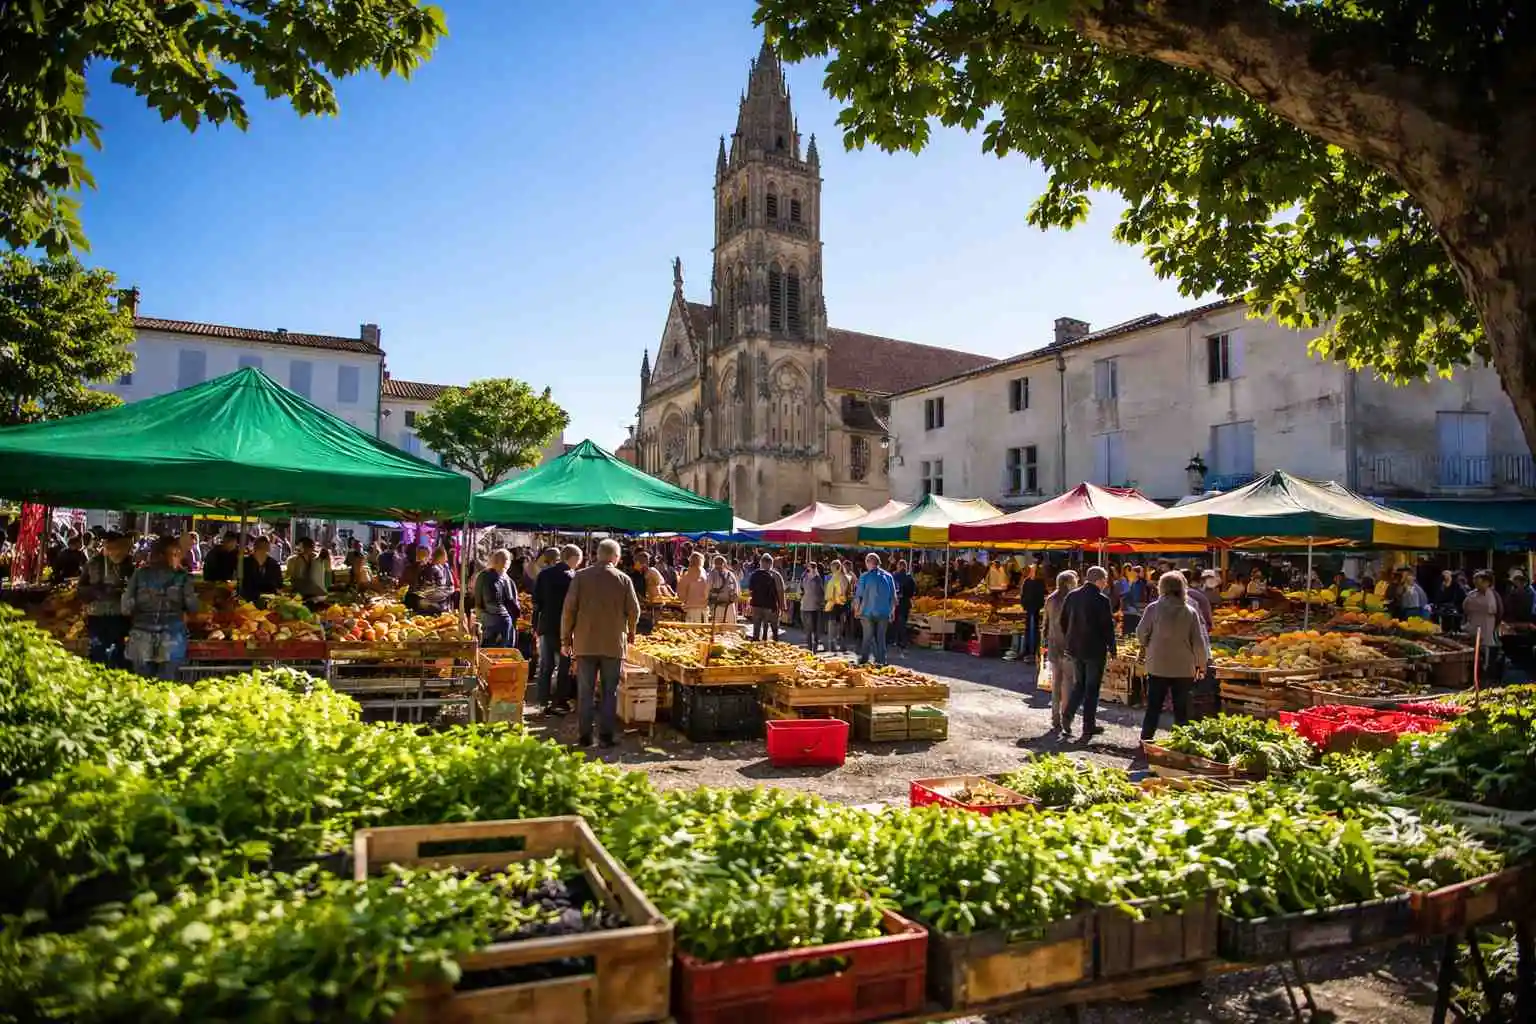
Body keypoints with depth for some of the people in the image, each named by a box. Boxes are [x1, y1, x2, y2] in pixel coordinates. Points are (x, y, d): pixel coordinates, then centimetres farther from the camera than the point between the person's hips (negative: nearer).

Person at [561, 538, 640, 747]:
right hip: (614, 644, 0)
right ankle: (606, 735, 8)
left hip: (585, 643, 1)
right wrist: (630, 632, 19)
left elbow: (569, 610, -4)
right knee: (610, 691, 8)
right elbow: (634, 611, 0)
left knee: (585, 691, 8)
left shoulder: (580, 577, -3)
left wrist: (566, 639, 5)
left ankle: (584, 736, 10)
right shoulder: (624, 580, -3)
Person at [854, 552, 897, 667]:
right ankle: (880, 660, 10)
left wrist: (857, 609, 9)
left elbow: (858, 595, -4)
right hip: (884, 613, 2)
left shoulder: (865, 577, -6)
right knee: (881, 637, 10)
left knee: (868, 637, 7)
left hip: (868, 612, -2)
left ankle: (864, 659, 7)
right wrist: (891, 611, 15)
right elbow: (893, 596, 6)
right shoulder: (888, 576, 2)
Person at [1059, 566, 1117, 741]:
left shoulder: (1072, 596, 3)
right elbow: (1107, 626, -12)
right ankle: (1088, 726, 8)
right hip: (1095, 649, -5)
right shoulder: (1101, 600, -15)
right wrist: (1111, 649, -1)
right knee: (1092, 687, 5)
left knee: (1078, 684, 18)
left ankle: (1067, 715, 1)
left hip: (1075, 648, 5)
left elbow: (1063, 621, 8)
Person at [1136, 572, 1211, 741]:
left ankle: (1145, 741, 12)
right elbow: (1199, 641, -4)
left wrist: (1145, 646, 21)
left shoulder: (1154, 608, -8)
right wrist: (1201, 663, 10)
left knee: (1153, 708, 10)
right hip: (1184, 668, 0)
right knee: (1181, 710, 11)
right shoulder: (1190, 612, -6)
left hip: (1157, 666, 0)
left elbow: (1141, 633, 0)